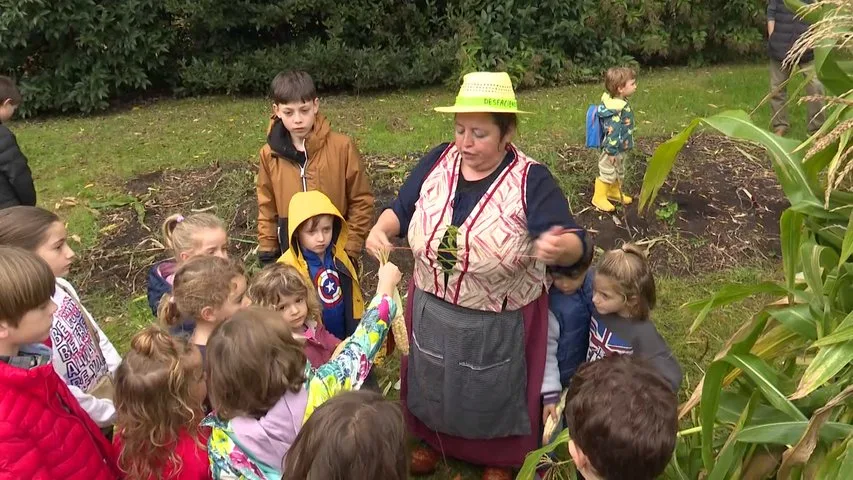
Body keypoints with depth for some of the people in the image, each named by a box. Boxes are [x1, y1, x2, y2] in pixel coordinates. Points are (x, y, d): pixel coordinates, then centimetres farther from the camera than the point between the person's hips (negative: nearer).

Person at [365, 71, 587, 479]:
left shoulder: (532, 181, -20)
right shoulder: (437, 162, -6)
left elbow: (573, 245, -28)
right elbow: (401, 211, 3)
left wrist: (557, 246, -52)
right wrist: (380, 229, -19)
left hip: (498, 325, -4)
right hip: (431, 311, 4)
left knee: (493, 395, 19)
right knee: (433, 384, 26)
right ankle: (432, 438, 55)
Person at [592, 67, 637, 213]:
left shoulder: (620, 102, 2)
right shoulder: (617, 109, -31)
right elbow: (612, 131, -30)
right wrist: (611, 151, -26)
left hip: (622, 149, 10)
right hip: (614, 149, -10)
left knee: (619, 173, 24)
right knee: (607, 173, 5)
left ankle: (614, 192, 41)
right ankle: (599, 197, 19)